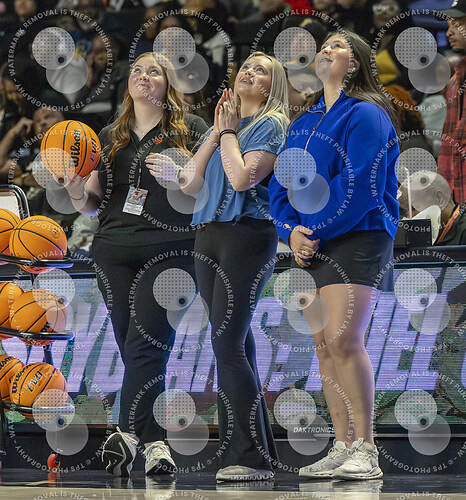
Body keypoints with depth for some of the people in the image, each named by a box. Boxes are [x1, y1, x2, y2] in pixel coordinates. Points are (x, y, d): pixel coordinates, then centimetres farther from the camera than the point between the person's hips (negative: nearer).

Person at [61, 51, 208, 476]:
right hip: (115, 251, 4)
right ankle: (156, 444, 6)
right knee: (132, 350, 1)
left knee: (145, 345, -17)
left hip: (169, 249, -4)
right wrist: (75, 188, -2)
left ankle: (129, 433, -23)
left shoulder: (189, 130, 9)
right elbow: (92, 204, 20)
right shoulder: (109, 138, 20)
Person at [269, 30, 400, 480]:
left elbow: (360, 186, -15)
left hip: (357, 240, -8)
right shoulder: (303, 123, 19)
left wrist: (314, 232, -13)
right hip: (310, 247, 8)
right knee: (323, 345, 4)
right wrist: (291, 231, -3)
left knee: (343, 339, -19)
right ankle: (342, 450, 8)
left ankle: (365, 450, -15)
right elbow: (281, 184, 16)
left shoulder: (364, 115, -5)